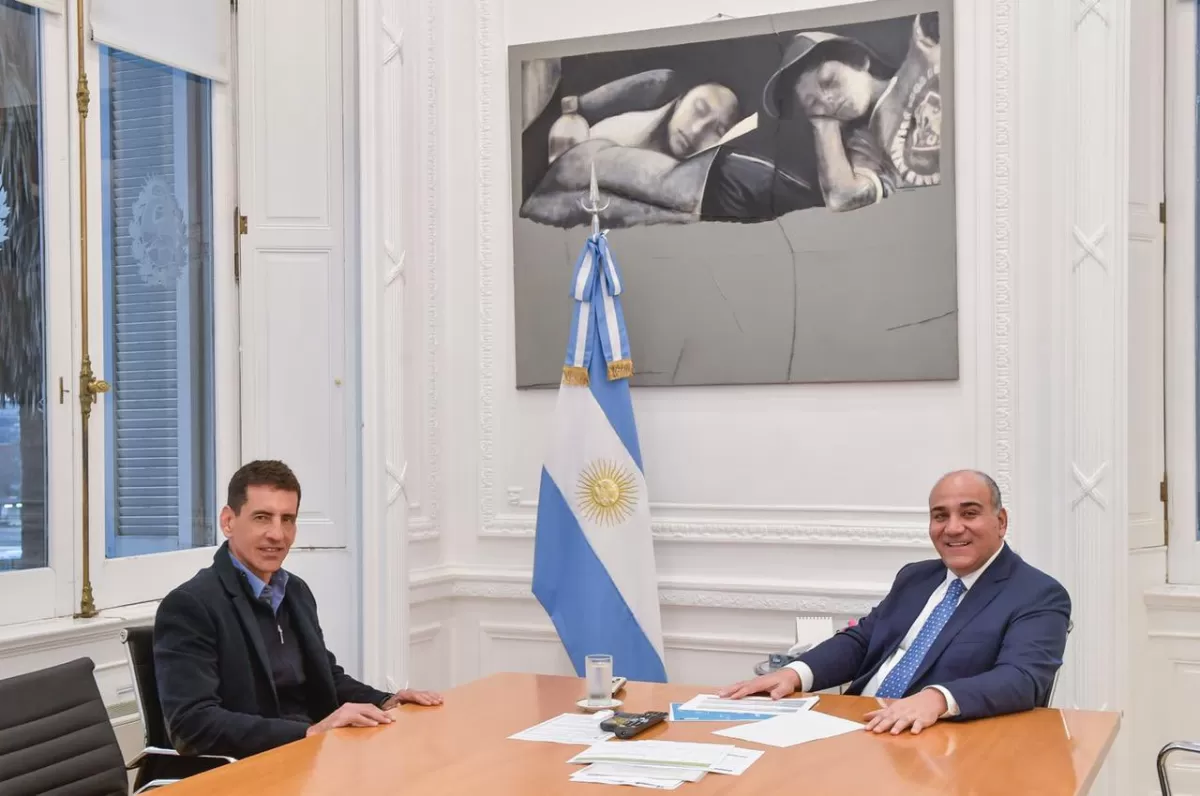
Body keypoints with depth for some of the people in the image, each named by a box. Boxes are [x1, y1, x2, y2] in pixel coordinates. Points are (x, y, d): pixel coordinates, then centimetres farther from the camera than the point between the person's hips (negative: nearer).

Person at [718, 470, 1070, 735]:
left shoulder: (1040, 596, -3)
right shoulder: (914, 577, 19)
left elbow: (1022, 678, -19)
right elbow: (859, 641, 15)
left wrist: (938, 699, -36)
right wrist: (794, 673, -5)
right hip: (859, 729, 6)